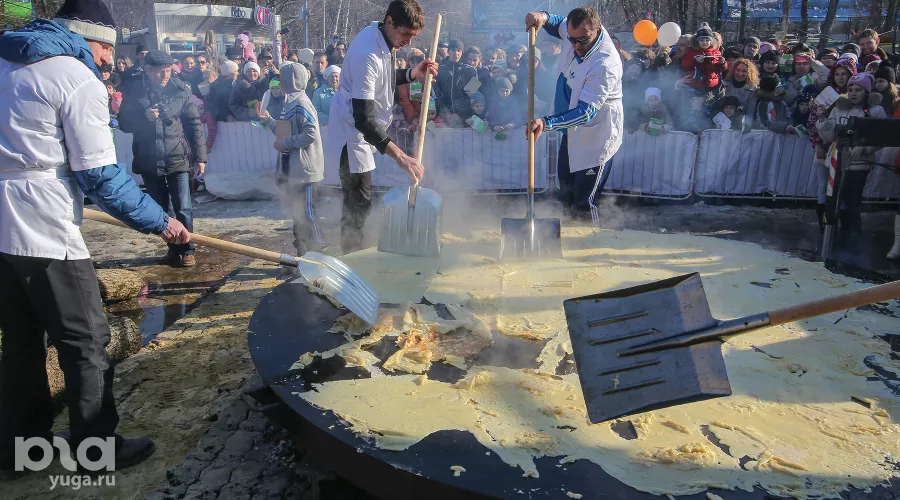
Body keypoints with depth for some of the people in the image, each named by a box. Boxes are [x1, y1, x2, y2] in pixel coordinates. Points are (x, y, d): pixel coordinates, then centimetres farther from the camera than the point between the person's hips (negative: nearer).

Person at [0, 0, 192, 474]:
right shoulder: (79, 80, -10)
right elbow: (100, 175, -14)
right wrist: (160, 221, -8)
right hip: (41, 229, -9)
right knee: (86, 340, 3)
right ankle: (97, 448, 14)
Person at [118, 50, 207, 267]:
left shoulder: (181, 91, -2)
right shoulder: (135, 94, 1)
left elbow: (195, 124, -1)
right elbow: (124, 123, 4)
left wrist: (200, 156, -4)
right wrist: (144, 117, -16)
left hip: (178, 159, -2)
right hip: (149, 161, 3)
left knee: (183, 209, -5)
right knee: (159, 209, 11)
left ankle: (187, 251, 9)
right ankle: (173, 249, 24)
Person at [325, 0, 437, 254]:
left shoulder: (380, 35, -1)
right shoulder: (367, 55, -30)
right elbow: (363, 119, -35)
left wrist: (414, 73, -1)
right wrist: (400, 156, -41)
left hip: (362, 128, 10)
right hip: (352, 131, -10)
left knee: (358, 201, 18)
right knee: (358, 202, -6)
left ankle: (352, 255, 31)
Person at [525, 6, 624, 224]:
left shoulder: (605, 64, -33)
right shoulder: (580, 30, -8)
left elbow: (586, 112, -36)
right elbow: (559, 25, 15)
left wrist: (547, 123, -48)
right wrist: (544, 18, -10)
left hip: (595, 135, -9)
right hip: (573, 128, 9)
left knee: (583, 203, -7)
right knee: (566, 192, 23)